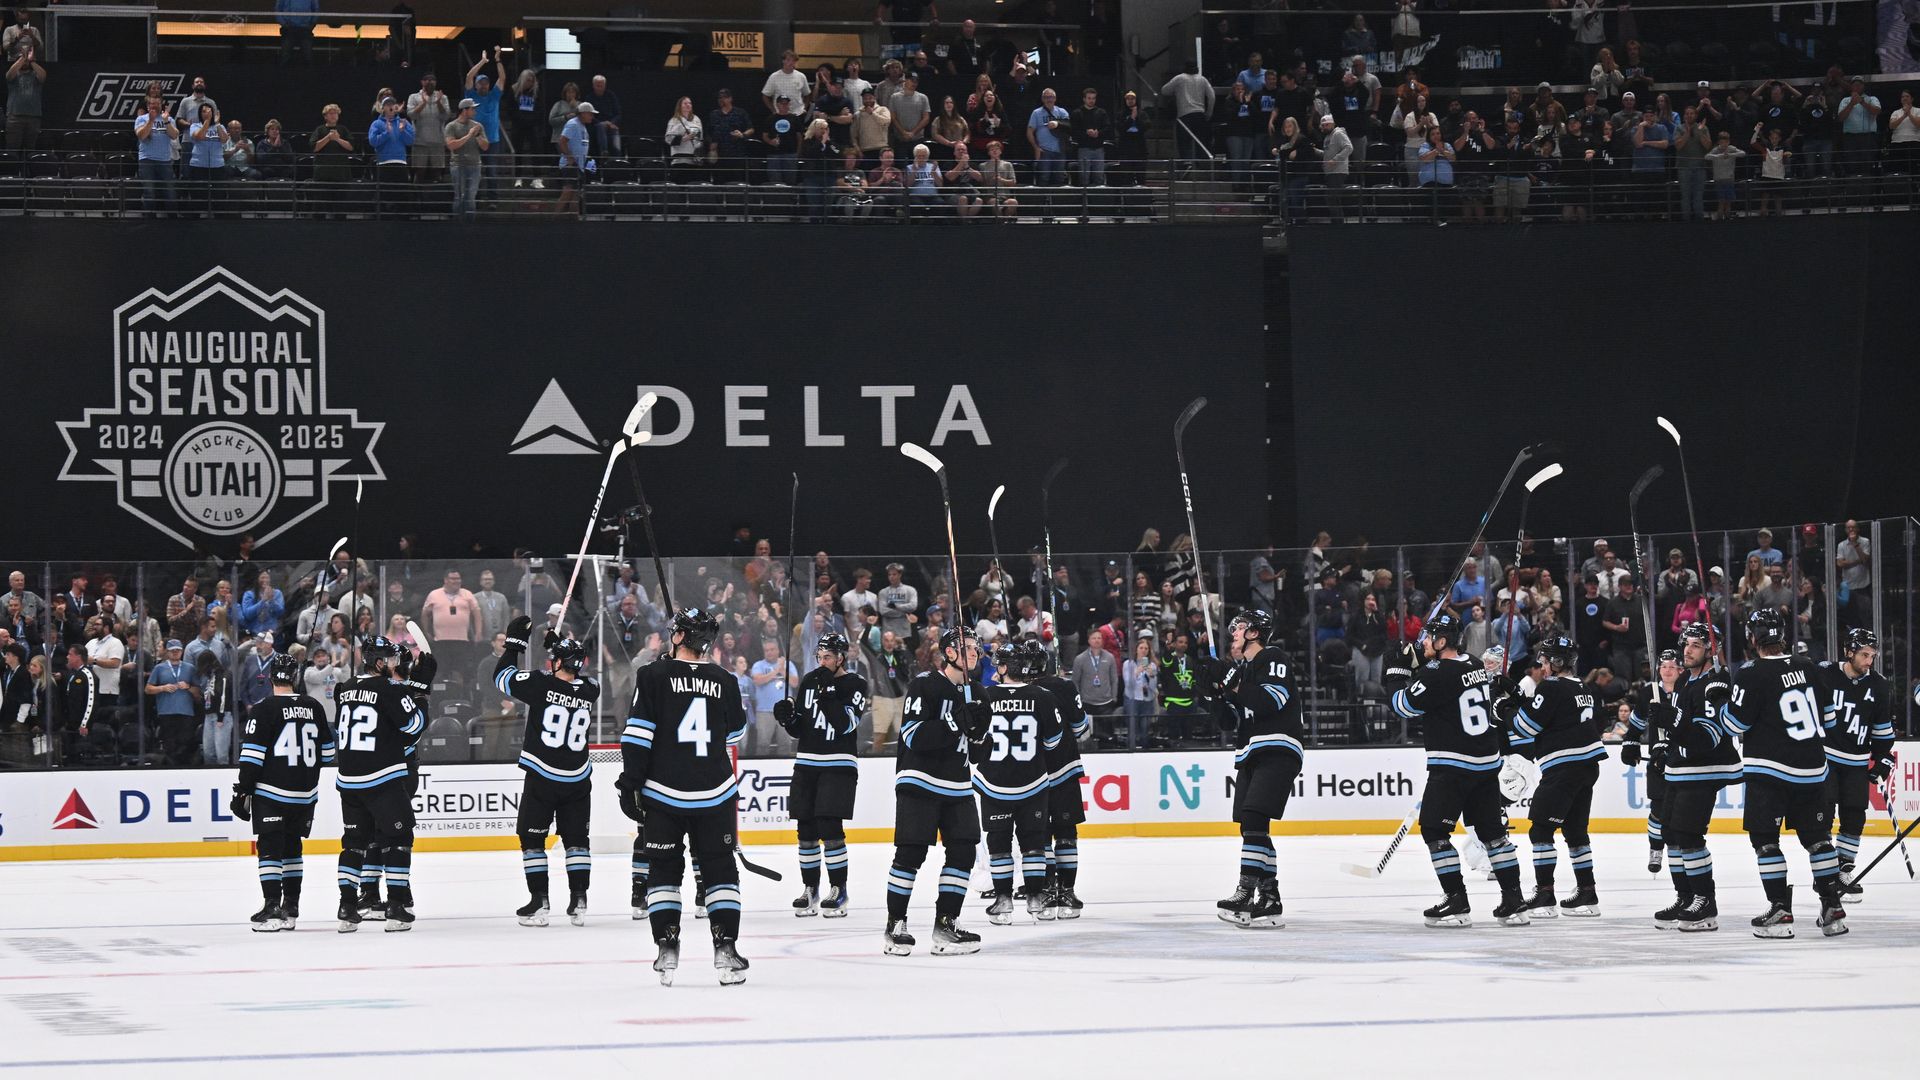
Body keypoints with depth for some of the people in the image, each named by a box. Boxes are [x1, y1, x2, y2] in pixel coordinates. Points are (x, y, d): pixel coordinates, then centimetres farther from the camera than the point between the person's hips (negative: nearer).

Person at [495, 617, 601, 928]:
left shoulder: (542, 684, -14)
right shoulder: (590, 692, -1)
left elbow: (502, 676, -2)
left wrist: (515, 642, 9)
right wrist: (557, 644, 22)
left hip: (541, 778, -3)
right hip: (577, 781, 4)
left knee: (532, 838, 8)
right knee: (576, 839, 13)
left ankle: (538, 902, 3)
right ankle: (578, 902, 6)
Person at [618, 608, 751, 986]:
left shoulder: (654, 676, -5)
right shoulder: (725, 682, 3)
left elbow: (638, 734, -9)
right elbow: (735, 733, 19)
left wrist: (630, 783, -4)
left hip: (662, 794, -1)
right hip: (714, 794, 1)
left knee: (664, 869, 9)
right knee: (720, 869, 8)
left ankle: (667, 949, 2)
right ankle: (725, 948, -1)